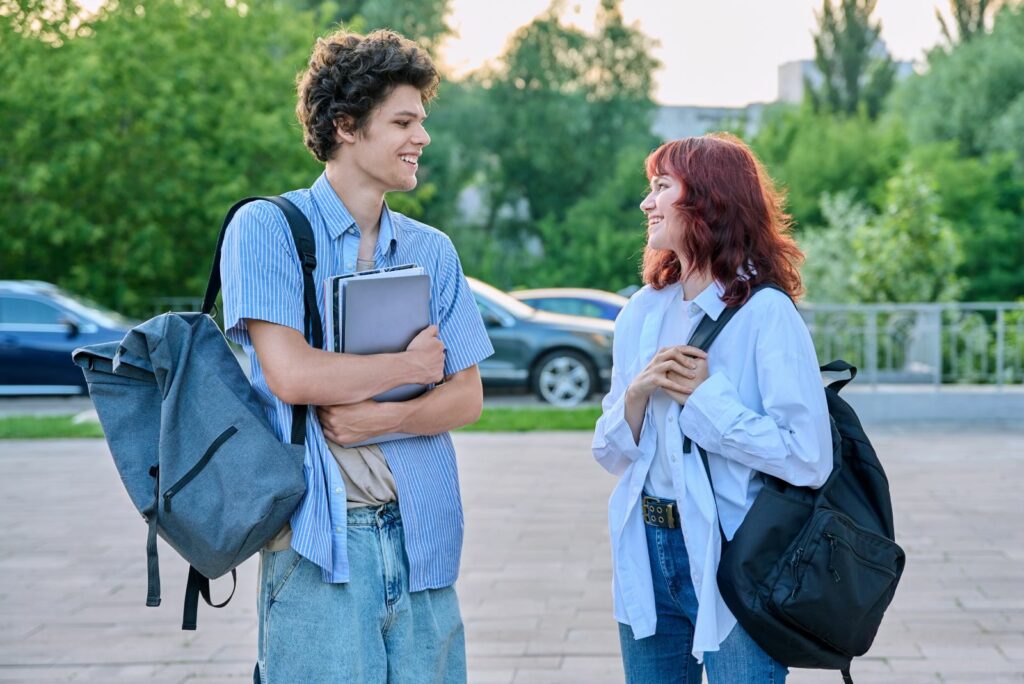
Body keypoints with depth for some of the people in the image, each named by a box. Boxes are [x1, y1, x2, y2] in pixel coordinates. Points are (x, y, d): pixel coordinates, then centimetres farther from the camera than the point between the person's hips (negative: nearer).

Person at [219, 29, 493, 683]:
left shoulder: (432, 250, 13)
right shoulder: (267, 228, -2)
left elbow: (468, 396, 8)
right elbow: (291, 374, -14)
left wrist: (382, 416, -10)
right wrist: (410, 366, -2)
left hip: (422, 536, 5)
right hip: (320, 536, -5)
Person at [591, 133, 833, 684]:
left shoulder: (765, 313, -11)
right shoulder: (643, 311, 7)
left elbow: (809, 458, -20)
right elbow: (611, 453, 9)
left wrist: (707, 398, -16)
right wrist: (638, 393, -10)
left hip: (732, 560, -6)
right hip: (647, 558, 6)